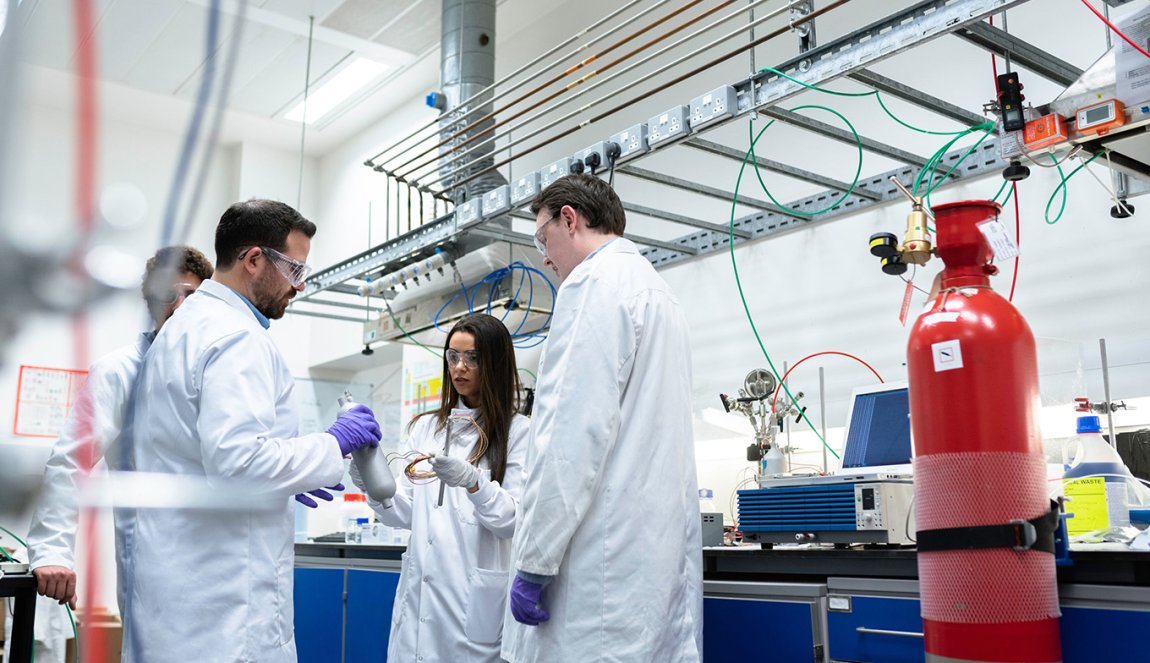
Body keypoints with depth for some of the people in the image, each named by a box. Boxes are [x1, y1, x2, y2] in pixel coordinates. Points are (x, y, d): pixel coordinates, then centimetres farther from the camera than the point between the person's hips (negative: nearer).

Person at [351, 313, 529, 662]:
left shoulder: (518, 431, -3)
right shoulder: (425, 427, 11)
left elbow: (514, 519, -9)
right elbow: (406, 513, 8)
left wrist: (472, 482, -25)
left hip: (477, 600, -4)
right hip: (421, 591, 4)